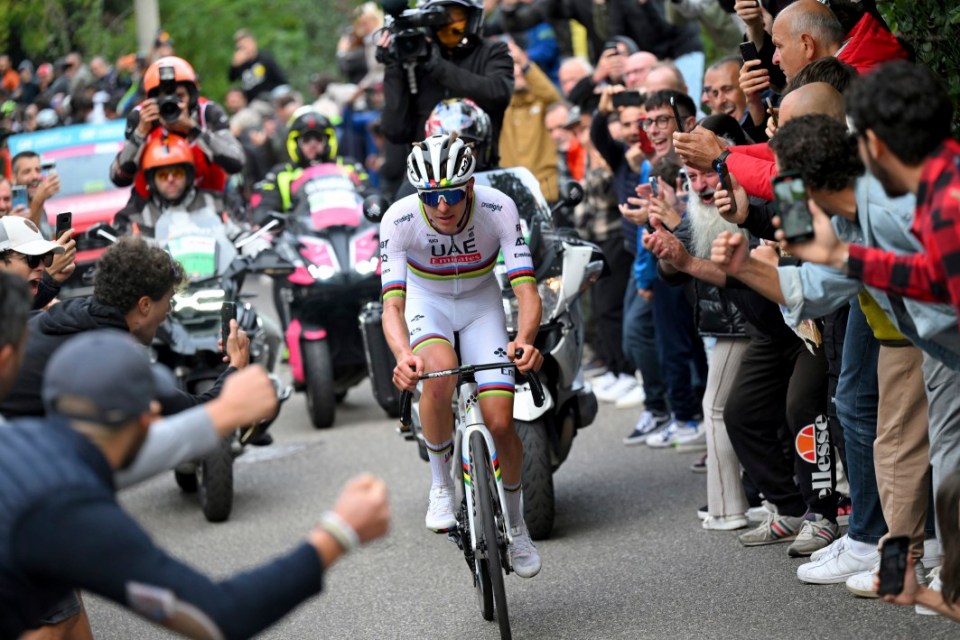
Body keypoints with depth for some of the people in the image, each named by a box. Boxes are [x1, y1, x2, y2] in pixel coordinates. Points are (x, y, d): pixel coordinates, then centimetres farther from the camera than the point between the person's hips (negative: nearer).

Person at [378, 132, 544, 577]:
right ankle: (441, 484, -11)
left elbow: (526, 290, -33)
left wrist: (524, 339, -54)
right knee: (439, 374, -35)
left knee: (501, 424, -10)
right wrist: (403, 355, -55)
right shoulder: (399, 219, -29)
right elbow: (392, 304, -35)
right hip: (426, 301, -1)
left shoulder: (498, 209, -29)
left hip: (480, 303, 1)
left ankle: (515, 524, 18)